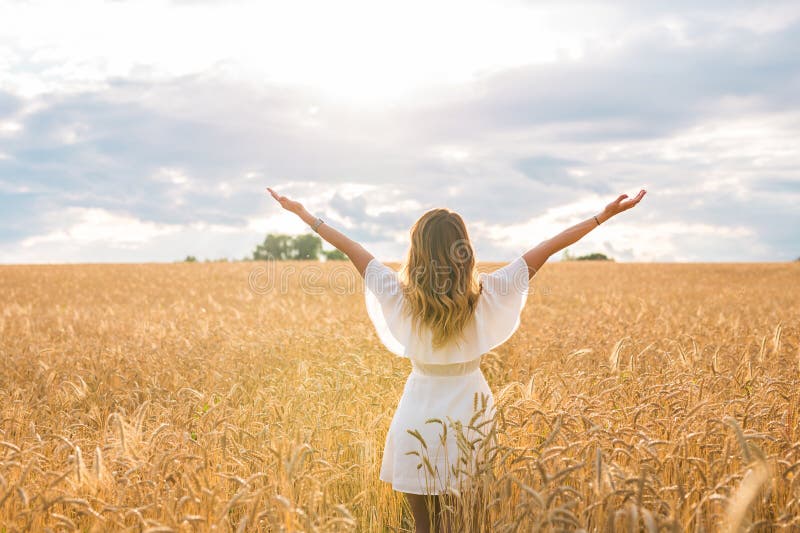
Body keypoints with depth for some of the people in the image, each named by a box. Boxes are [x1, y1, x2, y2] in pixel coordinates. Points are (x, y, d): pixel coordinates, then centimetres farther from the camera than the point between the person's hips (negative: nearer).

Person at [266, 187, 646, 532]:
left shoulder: (402, 295, -12)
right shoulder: (486, 294, -11)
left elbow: (352, 250, -1)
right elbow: (547, 248, -6)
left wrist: (303, 214, 10)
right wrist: (605, 215, 1)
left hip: (420, 413, -1)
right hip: (471, 410, 1)